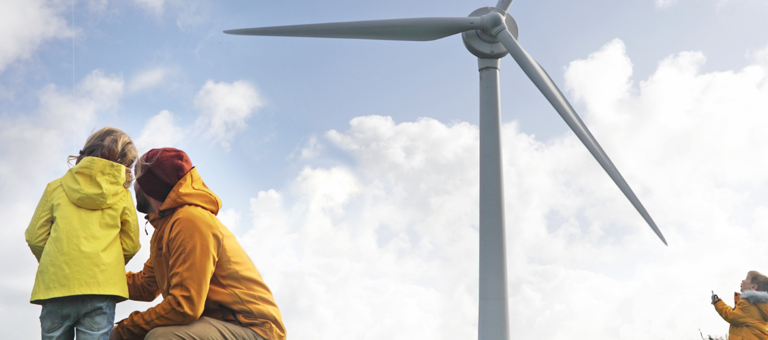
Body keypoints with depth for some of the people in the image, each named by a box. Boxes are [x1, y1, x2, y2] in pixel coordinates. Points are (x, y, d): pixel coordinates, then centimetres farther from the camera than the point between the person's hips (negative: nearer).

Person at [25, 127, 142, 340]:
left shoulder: (56, 188, 12)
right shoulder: (122, 195, 9)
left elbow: (35, 236, 11)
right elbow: (130, 245, 9)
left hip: (55, 284, 1)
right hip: (101, 288, -1)